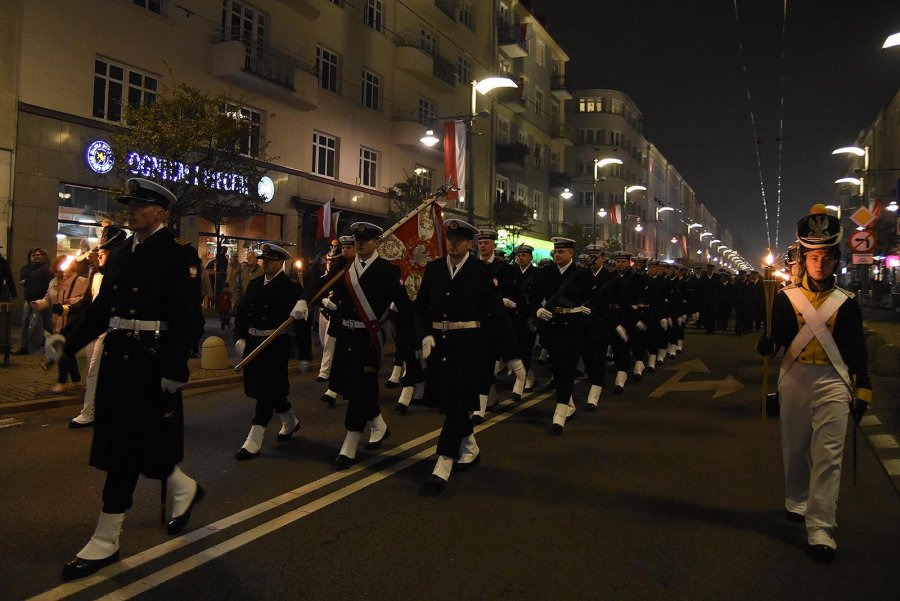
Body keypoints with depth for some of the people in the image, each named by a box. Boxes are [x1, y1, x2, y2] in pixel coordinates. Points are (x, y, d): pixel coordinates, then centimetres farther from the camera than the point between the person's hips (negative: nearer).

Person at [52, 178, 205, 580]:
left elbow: (186, 317, -15)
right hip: (116, 357, 8)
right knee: (134, 442, 13)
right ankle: (184, 489, 33)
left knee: (126, 446, 0)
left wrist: (174, 369, -19)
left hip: (150, 362, -8)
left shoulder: (179, 253, -9)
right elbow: (102, 308, 17)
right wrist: (69, 342, 9)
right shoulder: (120, 253, 13)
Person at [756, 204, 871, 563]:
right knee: (794, 448, 13)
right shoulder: (786, 297, 2)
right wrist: (767, 344, -26)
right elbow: (774, 337, -2)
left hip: (833, 382, 0)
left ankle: (821, 529, -4)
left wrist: (862, 392, 4)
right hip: (794, 380, 1)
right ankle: (796, 502, 36)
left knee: (828, 454, -6)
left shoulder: (846, 302, 4)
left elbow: (858, 351, 7)